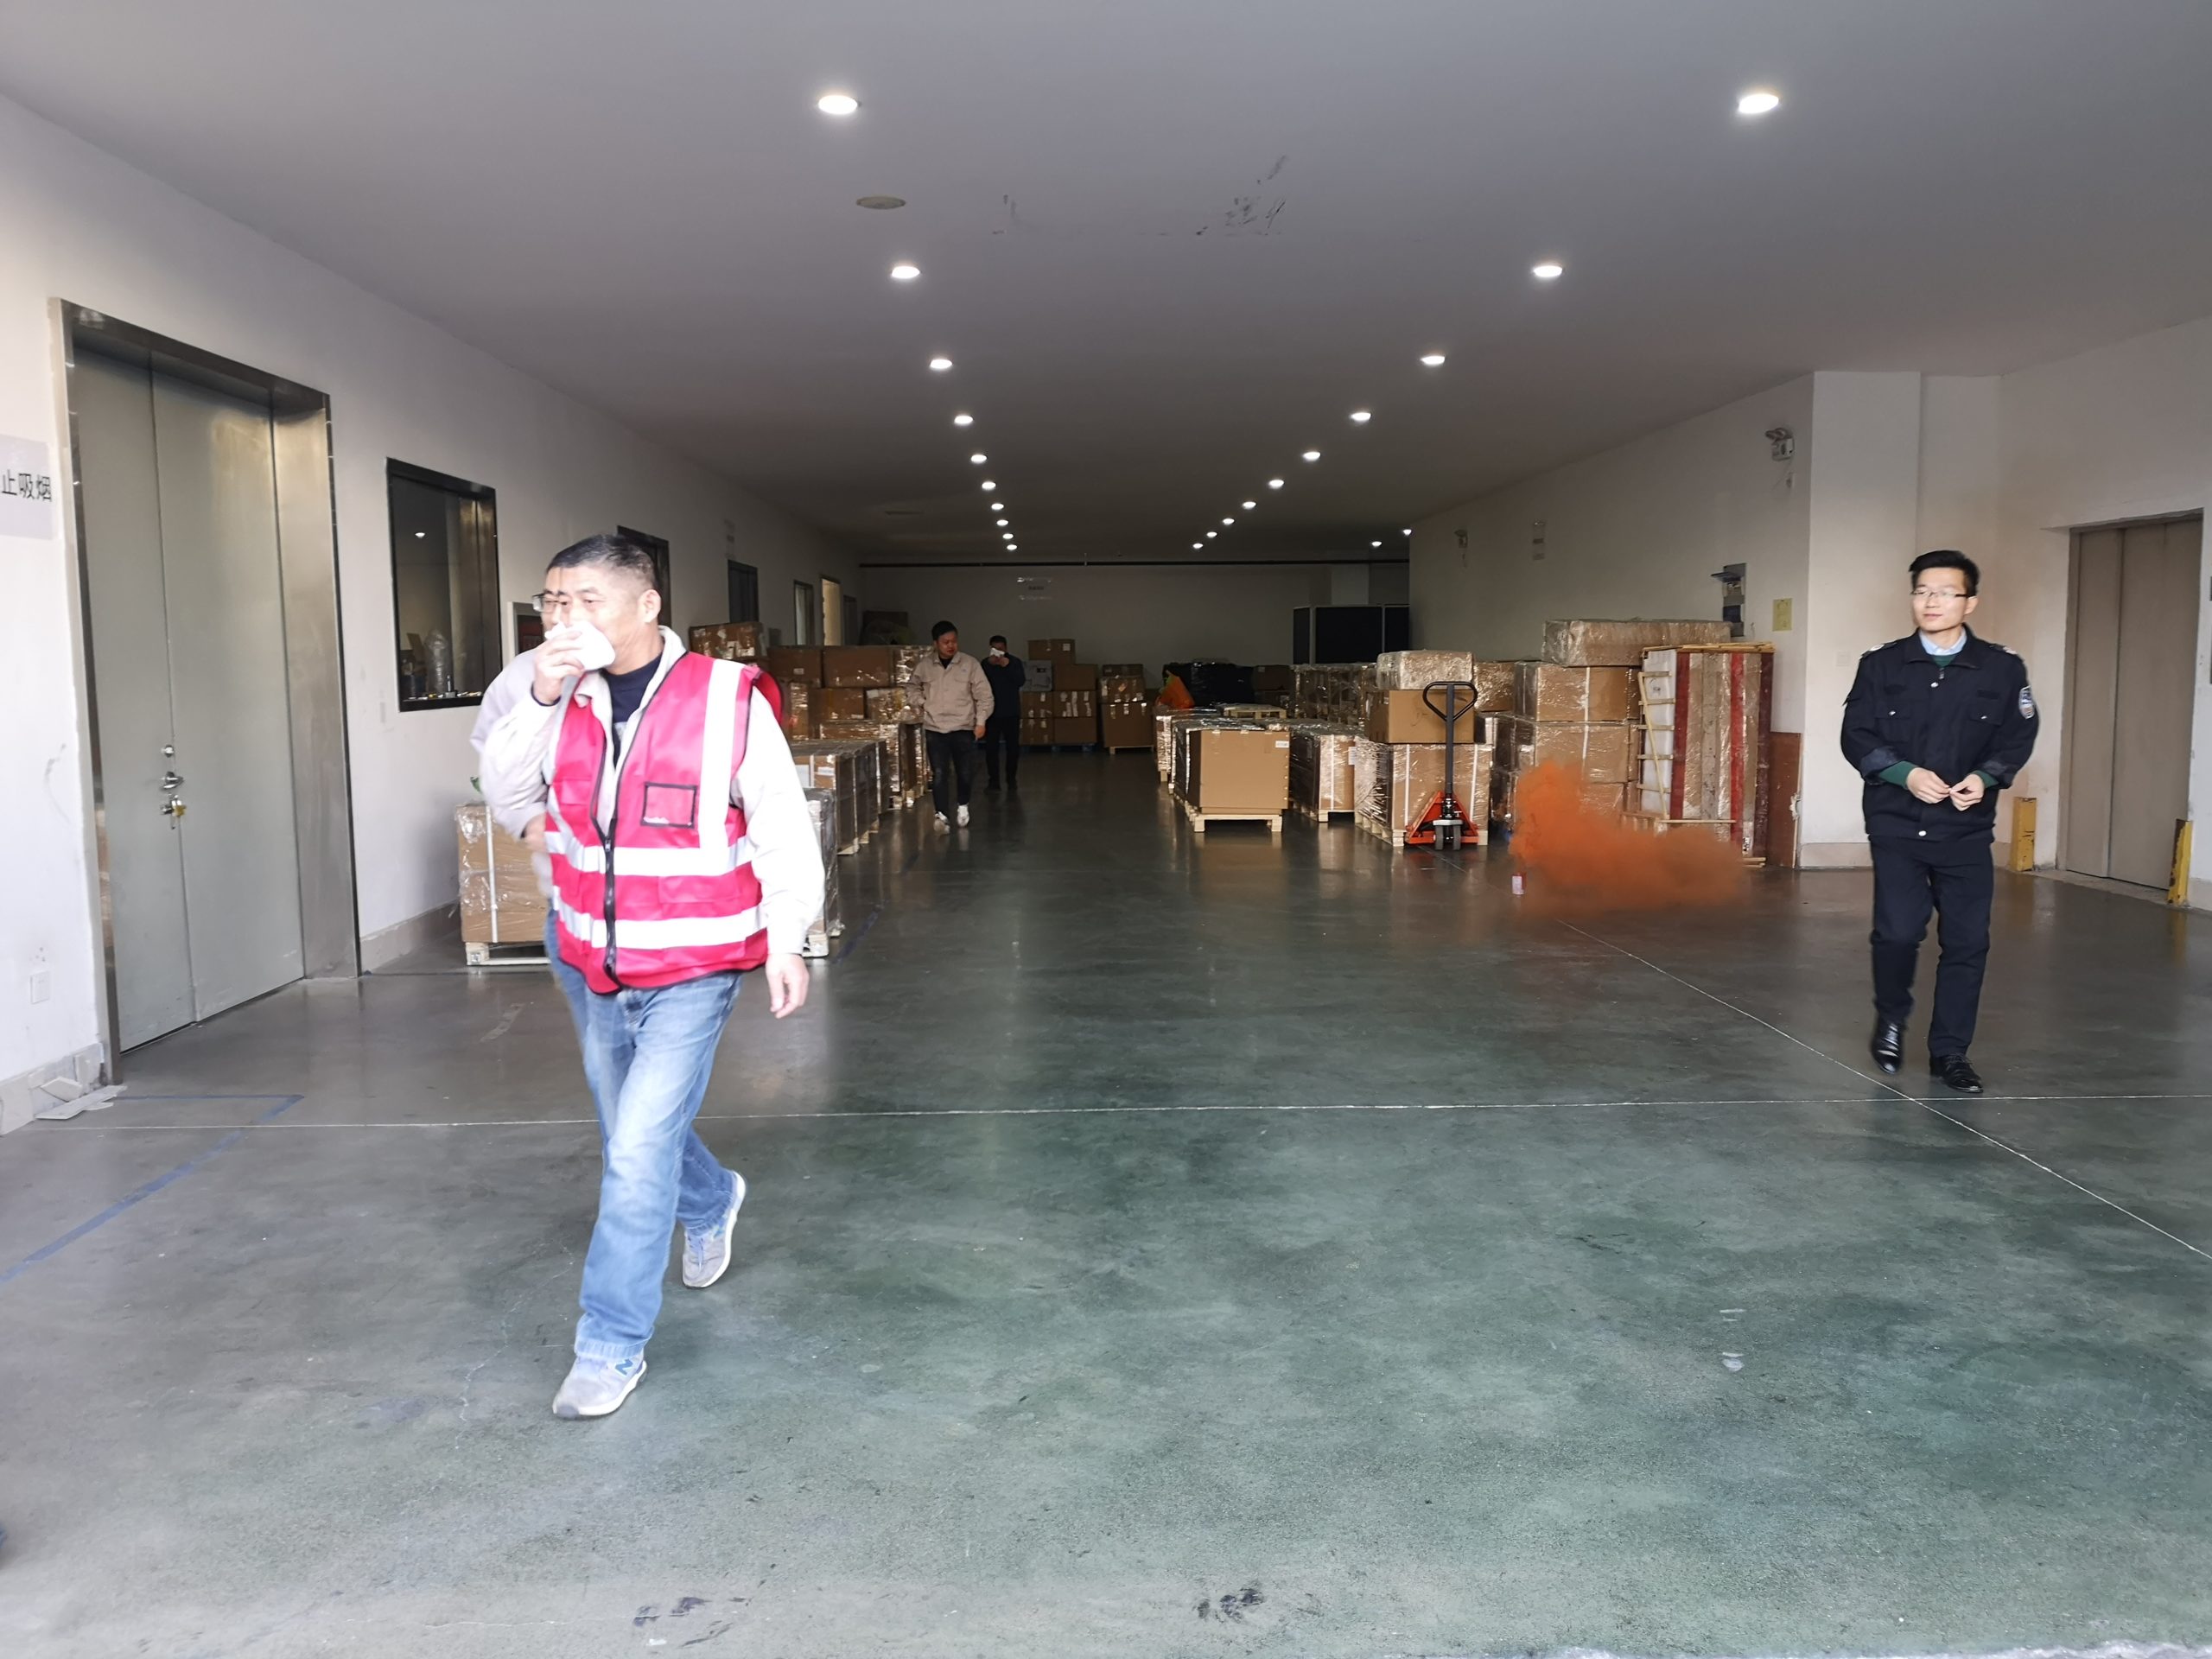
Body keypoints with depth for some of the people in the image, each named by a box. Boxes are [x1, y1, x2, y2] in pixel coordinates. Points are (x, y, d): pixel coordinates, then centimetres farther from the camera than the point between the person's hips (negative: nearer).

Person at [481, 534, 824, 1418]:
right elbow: (508, 798, -7)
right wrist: (541, 700, -20)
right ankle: (711, 1202, 55)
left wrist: (786, 939, -8)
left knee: (638, 1152, -10)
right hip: (592, 963, 6)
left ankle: (613, 1346, 6)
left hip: (693, 970, -6)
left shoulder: (728, 700, -15)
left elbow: (782, 828, -8)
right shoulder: (564, 701, -1)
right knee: (633, 1129, 23)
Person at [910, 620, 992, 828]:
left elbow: (983, 695, -3)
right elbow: (913, 688, 18)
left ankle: (963, 806, 34)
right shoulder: (924, 665, 0)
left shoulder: (970, 664, -5)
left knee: (965, 773, 8)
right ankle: (943, 815, -3)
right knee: (939, 774, -5)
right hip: (935, 729, 1)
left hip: (964, 728, 0)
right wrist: (922, 704, 2)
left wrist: (981, 721, -9)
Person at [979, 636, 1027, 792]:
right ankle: (994, 781, -3)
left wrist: (1008, 666, -23)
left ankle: (1011, 778, 18)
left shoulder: (1015, 661, 1)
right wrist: (989, 665, -21)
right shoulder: (985, 663, 3)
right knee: (991, 748, -5)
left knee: (1013, 746, 5)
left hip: (1011, 712, 0)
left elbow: (1021, 681, -12)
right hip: (992, 712, 0)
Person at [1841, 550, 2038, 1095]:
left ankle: (1950, 1051, 17)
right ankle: (1891, 1018, 19)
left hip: (1967, 828, 1)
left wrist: (1985, 777, -14)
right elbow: (1857, 737, 0)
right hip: (1896, 824, -1)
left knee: (1967, 942, 2)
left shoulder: (2003, 670, 1)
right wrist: (1905, 774, -16)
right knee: (1898, 931, -11)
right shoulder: (1882, 665, 1)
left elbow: (2018, 739, 5)